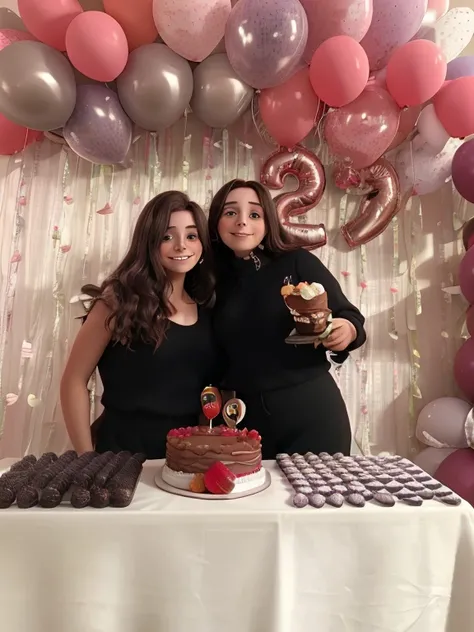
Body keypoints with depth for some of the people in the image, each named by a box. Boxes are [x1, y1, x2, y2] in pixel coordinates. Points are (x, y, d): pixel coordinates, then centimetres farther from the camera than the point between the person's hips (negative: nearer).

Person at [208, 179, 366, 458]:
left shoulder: (299, 262, -6)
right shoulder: (214, 280, 2)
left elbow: (350, 317, -2)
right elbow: (217, 356, 10)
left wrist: (347, 331, -22)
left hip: (311, 410, -2)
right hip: (247, 418, 3)